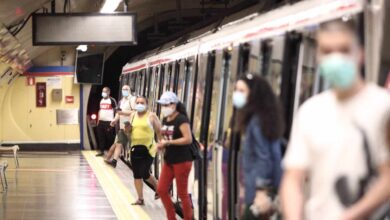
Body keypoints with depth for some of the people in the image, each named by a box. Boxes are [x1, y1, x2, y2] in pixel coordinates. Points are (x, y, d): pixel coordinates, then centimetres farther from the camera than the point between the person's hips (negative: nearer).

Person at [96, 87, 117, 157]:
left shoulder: (112, 100, -8)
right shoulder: (101, 100, 14)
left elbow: (115, 111, -8)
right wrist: (98, 120, 13)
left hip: (109, 122, -7)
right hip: (101, 121, 7)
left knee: (109, 137, -1)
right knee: (101, 137, 9)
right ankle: (101, 151, 16)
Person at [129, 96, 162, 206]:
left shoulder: (151, 116, -5)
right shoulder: (132, 116, 10)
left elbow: (159, 132, -3)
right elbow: (129, 132, 19)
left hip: (148, 149, -5)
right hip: (135, 148, 5)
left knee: (145, 174, -7)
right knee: (137, 175, 4)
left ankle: (158, 188, 22)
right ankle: (140, 199, 11)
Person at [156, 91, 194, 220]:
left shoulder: (181, 119, -14)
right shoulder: (165, 120, 10)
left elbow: (188, 139, -23)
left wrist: (168, 142, -22)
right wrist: (161, 144, 0)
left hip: (182, 161, -8)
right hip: (169, 160, 8)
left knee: (182, 193, -1)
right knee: (161, 190, 8)